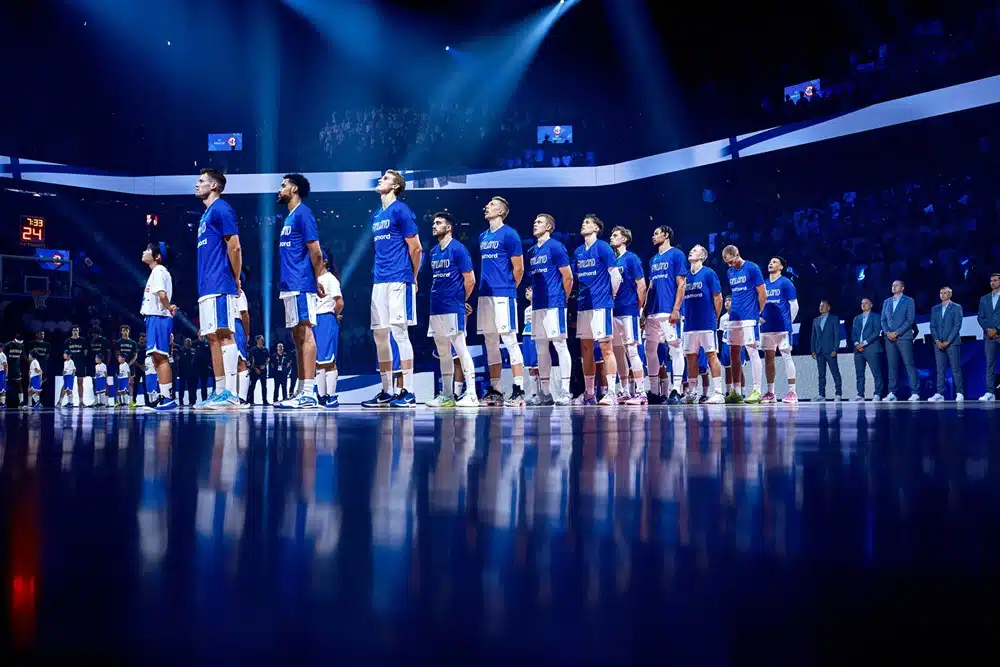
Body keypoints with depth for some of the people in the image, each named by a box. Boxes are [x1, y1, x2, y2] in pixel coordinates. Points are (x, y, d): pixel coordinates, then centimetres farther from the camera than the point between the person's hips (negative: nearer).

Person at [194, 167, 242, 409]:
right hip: (207, 287, 10)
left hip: (219, 285, -10)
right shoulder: (207, 214, 23)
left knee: (224, 334, -12)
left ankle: (230, 394, -14)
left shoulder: (221, 209, -6)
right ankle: (219, 393, 10)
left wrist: (236, 279, -8)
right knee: (213, 337, 8)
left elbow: (234, 246, -13)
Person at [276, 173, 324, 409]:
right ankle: (303, 391, 13)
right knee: (298, 337, 9)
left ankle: (309, 393, -14)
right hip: (291, 285, 10)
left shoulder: (302, 214, -8)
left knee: (305, 334, -12)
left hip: (301, 285, -10)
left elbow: (315, 252, -13)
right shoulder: (290, 217, 21)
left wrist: (317, 281, -7)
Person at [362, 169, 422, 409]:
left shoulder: (401, 210, -6)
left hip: (398, 280, -8)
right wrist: (378, 273, 16)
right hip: (379, 281, 8)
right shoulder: (377, 216, 19)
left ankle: (408, 392, -5)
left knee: (399, 331, -9)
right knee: (379, 335, 7)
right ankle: (386, 391, 14)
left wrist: (412, 278, 1)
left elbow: (415, 248, -6)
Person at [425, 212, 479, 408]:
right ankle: (447, 395, 16)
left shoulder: (458, 248, -8)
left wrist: (461, 300, 3)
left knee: (461, 349, -7)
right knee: (443, 353, 10)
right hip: (436, 308, 8)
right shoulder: (433, 251, 15)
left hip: (453, 309, -8)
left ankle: (471, 394, -4)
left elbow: (470, 280, -8)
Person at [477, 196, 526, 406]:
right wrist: (484, 286, 12)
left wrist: (508, 288, 3)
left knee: (510, 340, -8)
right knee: (490, 343, 9)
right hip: (485, 295, 8)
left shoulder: (509, 234, -5)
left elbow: (518, 268, -5)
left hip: (503, 294, -8)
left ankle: (518, 390, -7)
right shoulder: (483, 237, 17)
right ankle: (494, 390, 14)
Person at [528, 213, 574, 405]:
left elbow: (568, 277, -6)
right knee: (541, 348, 8)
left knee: (560, 345, -6)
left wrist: (562, 299, 2)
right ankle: (545, 393, 12)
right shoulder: (533, 250, 17)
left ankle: (565, 391, -5)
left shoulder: (556, 247, -6)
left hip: (553, 304, -8)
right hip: (537, 305, 8)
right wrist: (534, 297, 15)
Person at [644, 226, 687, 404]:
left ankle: (676, 391, -6)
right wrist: (645, 311, 15)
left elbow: (681, 284, -7)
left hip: (669, 311, -8)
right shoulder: (653, 259, 20)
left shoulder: (676, 255, -1)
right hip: (653, 312, 8)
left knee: (675, 349, -6)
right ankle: (654, 391, 15)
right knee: (650, 349, 8)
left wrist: (676, 309, -16)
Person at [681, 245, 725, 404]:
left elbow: (718, 298, -3)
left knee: (711, 355, -7)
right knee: (691, 356, 8)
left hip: (706, 323, -6)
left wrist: (715, 318, -1)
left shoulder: (709, 273, -2)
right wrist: (684, 316, 10)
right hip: (689, 324, 6)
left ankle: (718, 392, -7)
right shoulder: (686, 275, 13)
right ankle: (691, 392, 14)